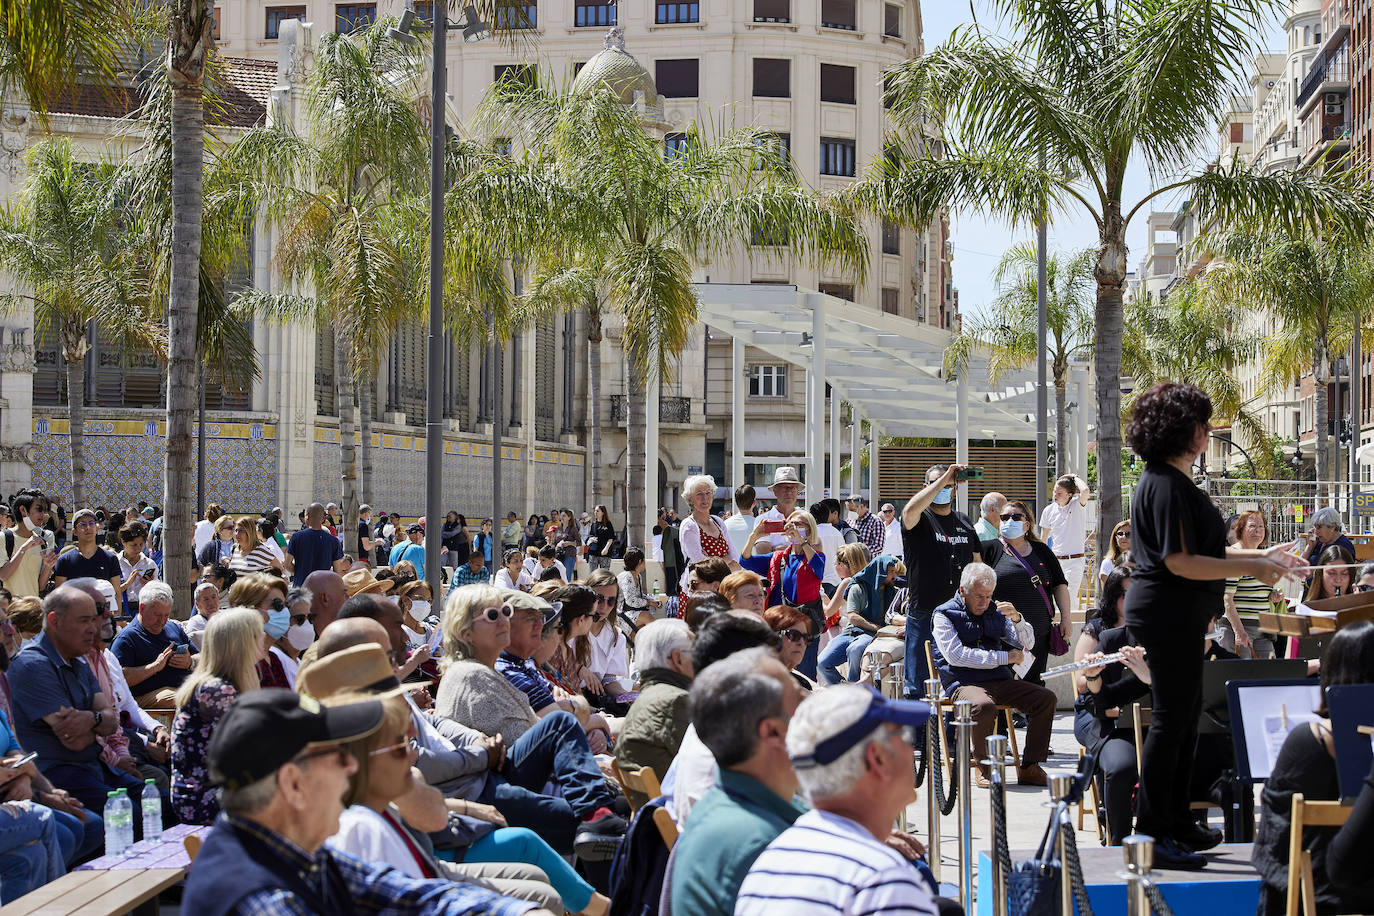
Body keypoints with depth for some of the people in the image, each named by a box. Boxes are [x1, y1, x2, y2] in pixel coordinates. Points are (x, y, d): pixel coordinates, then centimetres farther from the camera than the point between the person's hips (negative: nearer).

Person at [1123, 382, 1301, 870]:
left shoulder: (1168, 479, 16)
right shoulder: (1168, 484, -18)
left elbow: (1197, 550, 21)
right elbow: (1179, 561, -24)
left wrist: (1259, 555, 16)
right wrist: (1250, 568, -20)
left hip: (1175, 615, 11)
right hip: (1168, 614, -11)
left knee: (1184, 716, 16)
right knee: (1172, 718, -6)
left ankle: (1175, 822, 26)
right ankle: (1153, 833, 0)